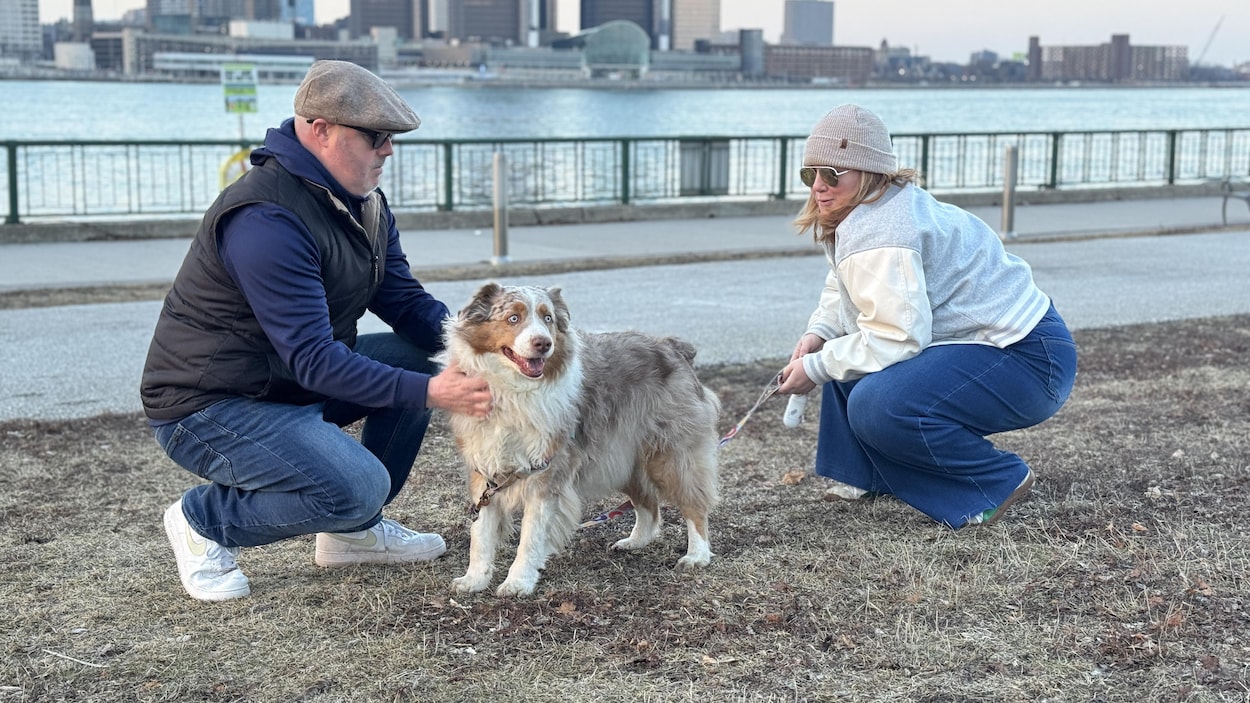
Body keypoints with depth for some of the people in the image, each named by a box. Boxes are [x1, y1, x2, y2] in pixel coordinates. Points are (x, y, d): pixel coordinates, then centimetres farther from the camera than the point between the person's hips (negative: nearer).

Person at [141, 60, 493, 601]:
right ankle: (203, 520, -1)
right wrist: (429, 394, -36)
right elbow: (313, 358, -31)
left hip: (294, 383, 10)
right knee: (359, 487, -27)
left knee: (421, 357, -1)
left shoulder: (366, 204, 4)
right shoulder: (265, 220, -27)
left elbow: (406, 302, 5)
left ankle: (355, 529, 11)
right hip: (208, 407, -10)